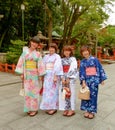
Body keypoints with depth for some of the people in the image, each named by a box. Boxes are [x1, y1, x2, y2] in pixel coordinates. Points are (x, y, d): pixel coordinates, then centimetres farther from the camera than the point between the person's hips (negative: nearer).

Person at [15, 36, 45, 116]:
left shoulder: (38, 54, 4)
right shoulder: (25, 51, 5)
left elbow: (41, 65, 1)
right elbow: (21, 62, 2)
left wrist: (41, 75, -4)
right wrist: (21, 73, -4)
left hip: (34, 75, -1)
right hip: (26, 74, 1)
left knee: (34, 91, 2)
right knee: (27, 91, 6)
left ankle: (34, 109, 13)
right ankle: (29, 108, 19)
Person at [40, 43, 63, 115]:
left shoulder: (57, 57, -3)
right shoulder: (46, 57, 14)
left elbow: (58, 67, -12)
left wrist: (56, 76, -19)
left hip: (53, 76, -5)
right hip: (47, 76, 5)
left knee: (53, 92, -3)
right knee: (47, 92, 7)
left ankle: (54, 108, 8)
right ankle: (48, 107, 19)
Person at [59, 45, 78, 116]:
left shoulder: (73, 59, 0)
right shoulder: (62, 60, 11)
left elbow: (73, 69, -9)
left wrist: (68, 78, -13)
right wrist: (63, 78, -8)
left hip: (71, 78, -4)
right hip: (63, 79, 4)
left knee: (71, 93, -1)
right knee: (64, 93, 5)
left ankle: (72, 109, 9)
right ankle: (66, 109, 16)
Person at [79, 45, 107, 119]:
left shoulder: (95, 59, -3)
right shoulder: (82, 62, 4)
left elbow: (100, 69, -1)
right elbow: (81, 72, 0)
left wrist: (102, 79, -1)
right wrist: (83, 82, -8)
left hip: (94, 80, -2)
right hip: (87, 80, 3)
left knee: (93, 95, 4)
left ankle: (92, 111, 18)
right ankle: (87, 110, 23)